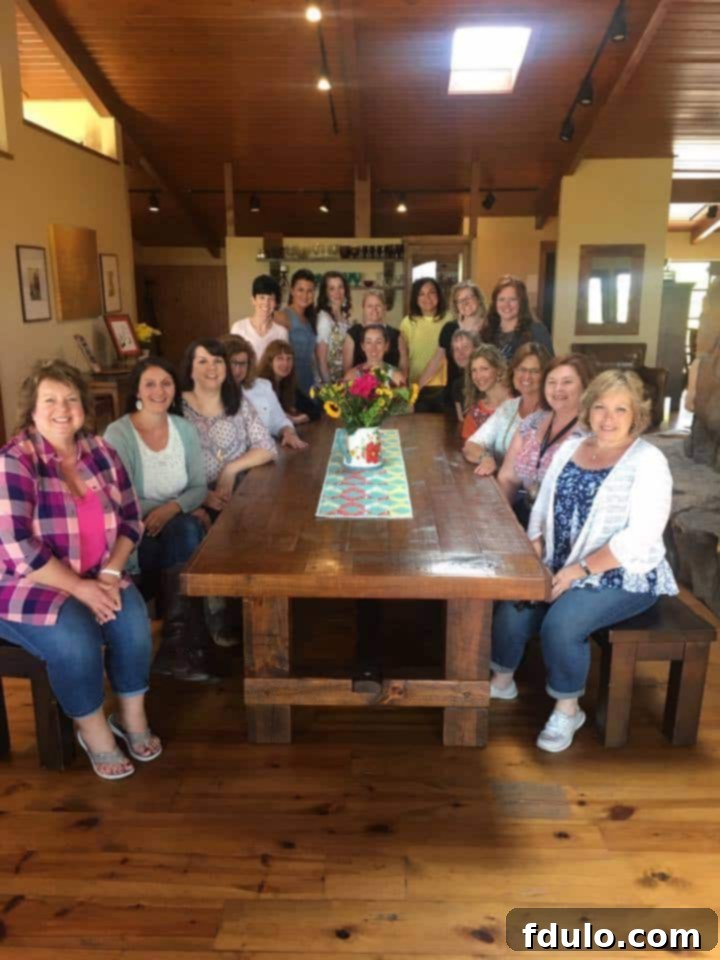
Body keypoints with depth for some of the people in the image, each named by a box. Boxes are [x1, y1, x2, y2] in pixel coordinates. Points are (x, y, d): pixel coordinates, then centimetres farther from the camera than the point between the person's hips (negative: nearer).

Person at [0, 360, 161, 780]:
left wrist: (110, 573, -12)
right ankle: (93, 730, -3)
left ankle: (132, 715, 3)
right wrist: (80, 589, -22)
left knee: (133, 618, -20)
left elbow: (132, 519, 3)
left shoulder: (102, 452, 0)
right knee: (75, 638, -29)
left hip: (96, 578, 5)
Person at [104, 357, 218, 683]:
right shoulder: (118, 433, -11)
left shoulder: (185, 429, 5)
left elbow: (199, 487, 3)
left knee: (188, 533, -30)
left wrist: (173, 508, -20)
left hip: (179, 528, 4)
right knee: (186, 532, -31)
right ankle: (186, 646, -22)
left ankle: (178, 647, -22)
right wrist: (186, 508, -17)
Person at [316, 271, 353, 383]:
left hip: (345, 379, 6)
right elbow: (321, 359, -13)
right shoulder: (324, 317, -12)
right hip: (330, 379, -6)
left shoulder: (345, 317, 7)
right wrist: (328, 384, -16)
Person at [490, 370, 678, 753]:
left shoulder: (648, 462, -11)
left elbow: (640, 537, -20)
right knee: (510, 612, -16)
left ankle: (568, 708, -1)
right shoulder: (569, 448, 7)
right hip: (560, 569, 5)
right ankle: (501, 680, 13)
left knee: (560, 625, -27)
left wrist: (578, 571, -23)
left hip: (621, 577, -5)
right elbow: (541, 510, 8)